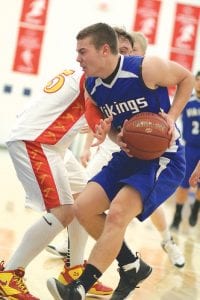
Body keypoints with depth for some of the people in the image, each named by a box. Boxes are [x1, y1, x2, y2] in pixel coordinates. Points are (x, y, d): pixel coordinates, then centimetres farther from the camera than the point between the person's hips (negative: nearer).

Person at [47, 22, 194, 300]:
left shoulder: (147, 68, -21)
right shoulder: (92, 85, -1)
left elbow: (187, 78, -4)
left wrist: (172, 116, -17)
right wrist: (117, 137, -10)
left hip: (164, 158, -8)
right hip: (129, 155, 8)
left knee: (117, 214, -23)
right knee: (84, 208, -1)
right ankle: (132, 267, 13)